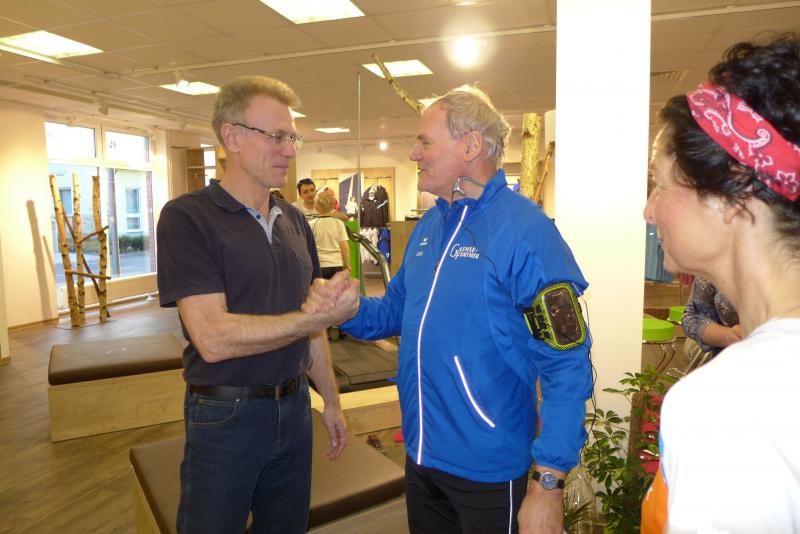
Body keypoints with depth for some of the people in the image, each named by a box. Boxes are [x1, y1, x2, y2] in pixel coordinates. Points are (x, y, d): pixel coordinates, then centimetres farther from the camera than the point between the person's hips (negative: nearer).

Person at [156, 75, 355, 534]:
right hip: (226, 414, -5)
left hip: (294, 407, 6)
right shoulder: (188, 218, -14)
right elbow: (214, 339, -23)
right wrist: (320, 316, -22)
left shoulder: (295, 221, 6)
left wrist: (331, 400, 14)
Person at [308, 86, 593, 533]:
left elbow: (566, 367, -20)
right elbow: (396, 310, 13)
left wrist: (549, 485, -21)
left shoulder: (525, 230, -20)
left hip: (487, 472, -7)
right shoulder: (428, 226, 3)